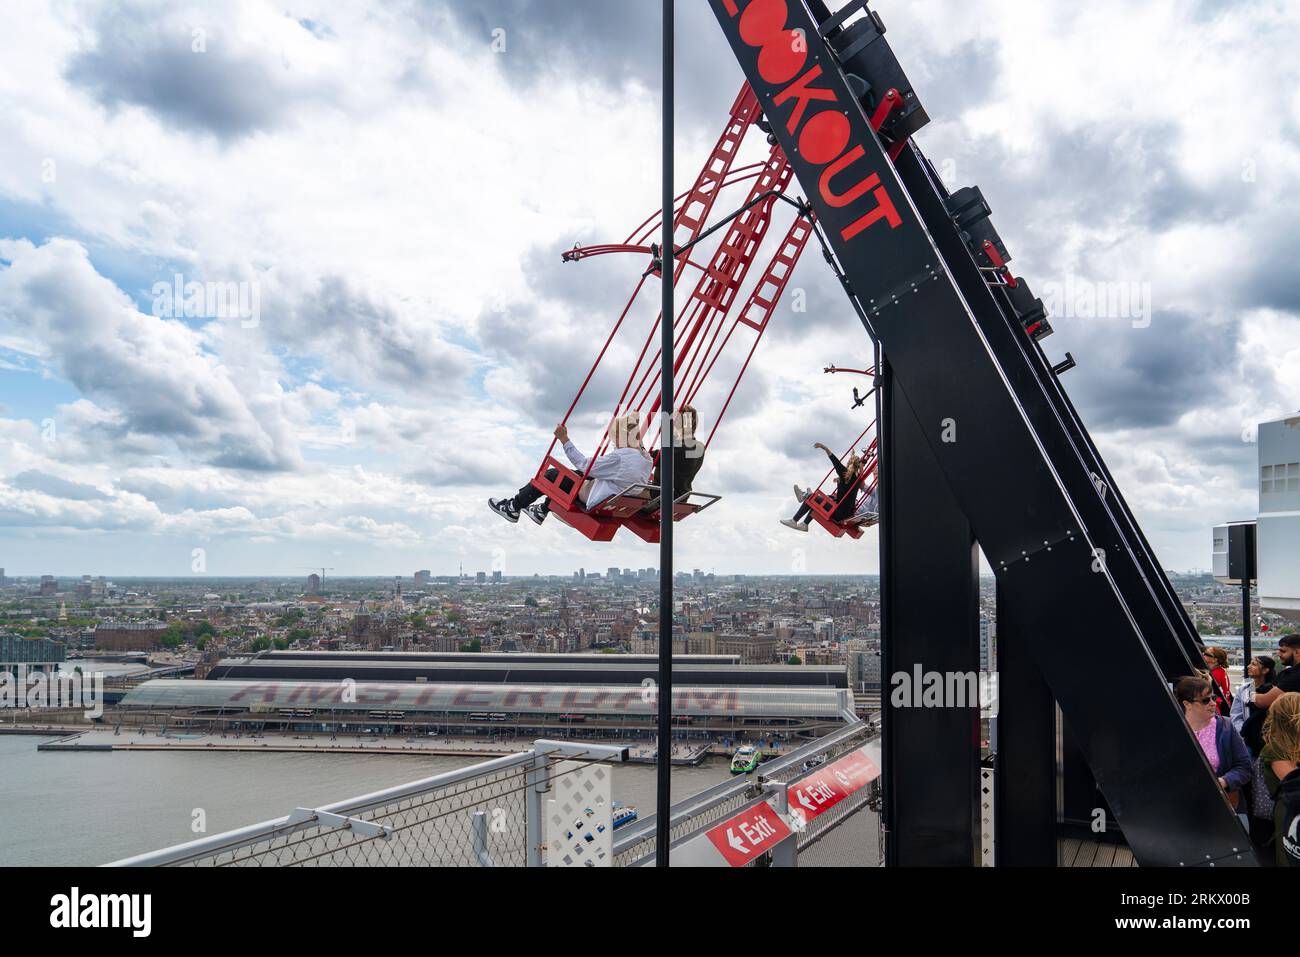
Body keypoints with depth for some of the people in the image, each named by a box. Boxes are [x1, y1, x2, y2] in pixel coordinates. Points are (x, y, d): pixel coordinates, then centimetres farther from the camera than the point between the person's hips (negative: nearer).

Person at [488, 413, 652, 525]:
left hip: (597, 504, -9)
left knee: (553, 475, 1)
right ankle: (541, 511, 35)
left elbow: (585, 466, -20)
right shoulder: (645, 457, 0)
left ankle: (513, 507, 12)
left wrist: (565, 439, -14)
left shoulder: (619, 457, -26)